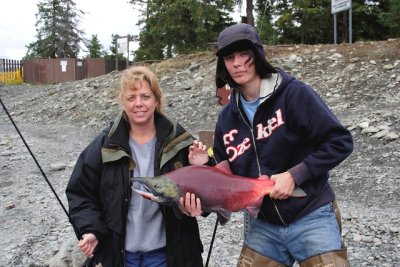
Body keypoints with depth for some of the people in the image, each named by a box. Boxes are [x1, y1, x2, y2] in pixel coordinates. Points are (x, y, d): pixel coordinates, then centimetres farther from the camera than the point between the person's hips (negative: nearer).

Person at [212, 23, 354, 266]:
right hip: (263, 225, 5)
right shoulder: (227, 118, 5)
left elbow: (341, 142, -13)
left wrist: (294, 175, -19)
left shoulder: (293, 93, -11)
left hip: (312, 218, -4)